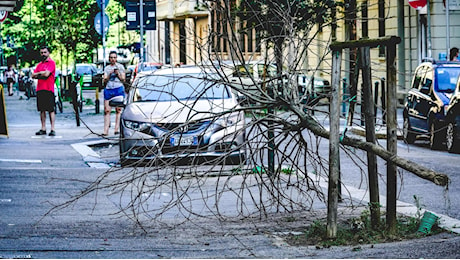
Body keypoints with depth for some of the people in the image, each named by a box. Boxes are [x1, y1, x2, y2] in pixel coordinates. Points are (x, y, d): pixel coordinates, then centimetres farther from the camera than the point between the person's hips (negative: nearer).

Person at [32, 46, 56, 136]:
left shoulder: (51, 63, -3)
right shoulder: (39, 64, 19)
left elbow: (47, 74, -16)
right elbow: (33, 75, 12)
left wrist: (38, 73, 1)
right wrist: (42, 74, -7)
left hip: (49, 89, -7)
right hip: (40, 89, 7)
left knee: (51, 109, -7)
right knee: (42, 109, 8)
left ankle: (52, 129, -7)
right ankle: (43, 129, 12)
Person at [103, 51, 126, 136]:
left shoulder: (120, 67, 10)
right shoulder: (107, 68, 17)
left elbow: (123, 79, 6)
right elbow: (105, 81, 9)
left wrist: (118, 73, -10)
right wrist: (110, 74, -7)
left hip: (118, 88, -2)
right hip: (108, 89, 2)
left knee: (118, 110, -8)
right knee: (107, 110, -4)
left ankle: (117, 129, -9)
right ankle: (105, 131, -5)